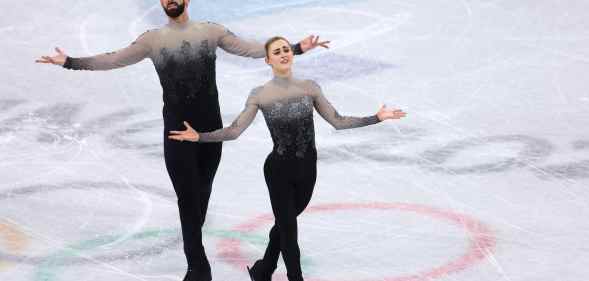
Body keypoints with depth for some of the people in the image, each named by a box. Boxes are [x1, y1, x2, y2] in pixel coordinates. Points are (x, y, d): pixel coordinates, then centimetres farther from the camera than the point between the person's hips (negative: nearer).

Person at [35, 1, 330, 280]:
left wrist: (297, 48, -7)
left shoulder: (211, 31, 2)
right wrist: (69, 62, -2)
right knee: (188, 199, -1)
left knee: (201, 195, 14)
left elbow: (250, 49, 0)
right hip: (177, 131, -1)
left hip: (211, 129, 1)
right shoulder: (152, 39, 1)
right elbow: (114, 60, 3)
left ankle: (192, 247, 33)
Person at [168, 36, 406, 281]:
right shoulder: (260, 95, -9)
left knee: (285, 223, 21)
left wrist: (377, 118, -5)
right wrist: (199, 136, -22)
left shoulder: (309, 87, -2)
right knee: (288, 228, 5)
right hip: (279, 169, -4)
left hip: (307, 168, 4)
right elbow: (234, 131, -11)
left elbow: (338, 121, 0)